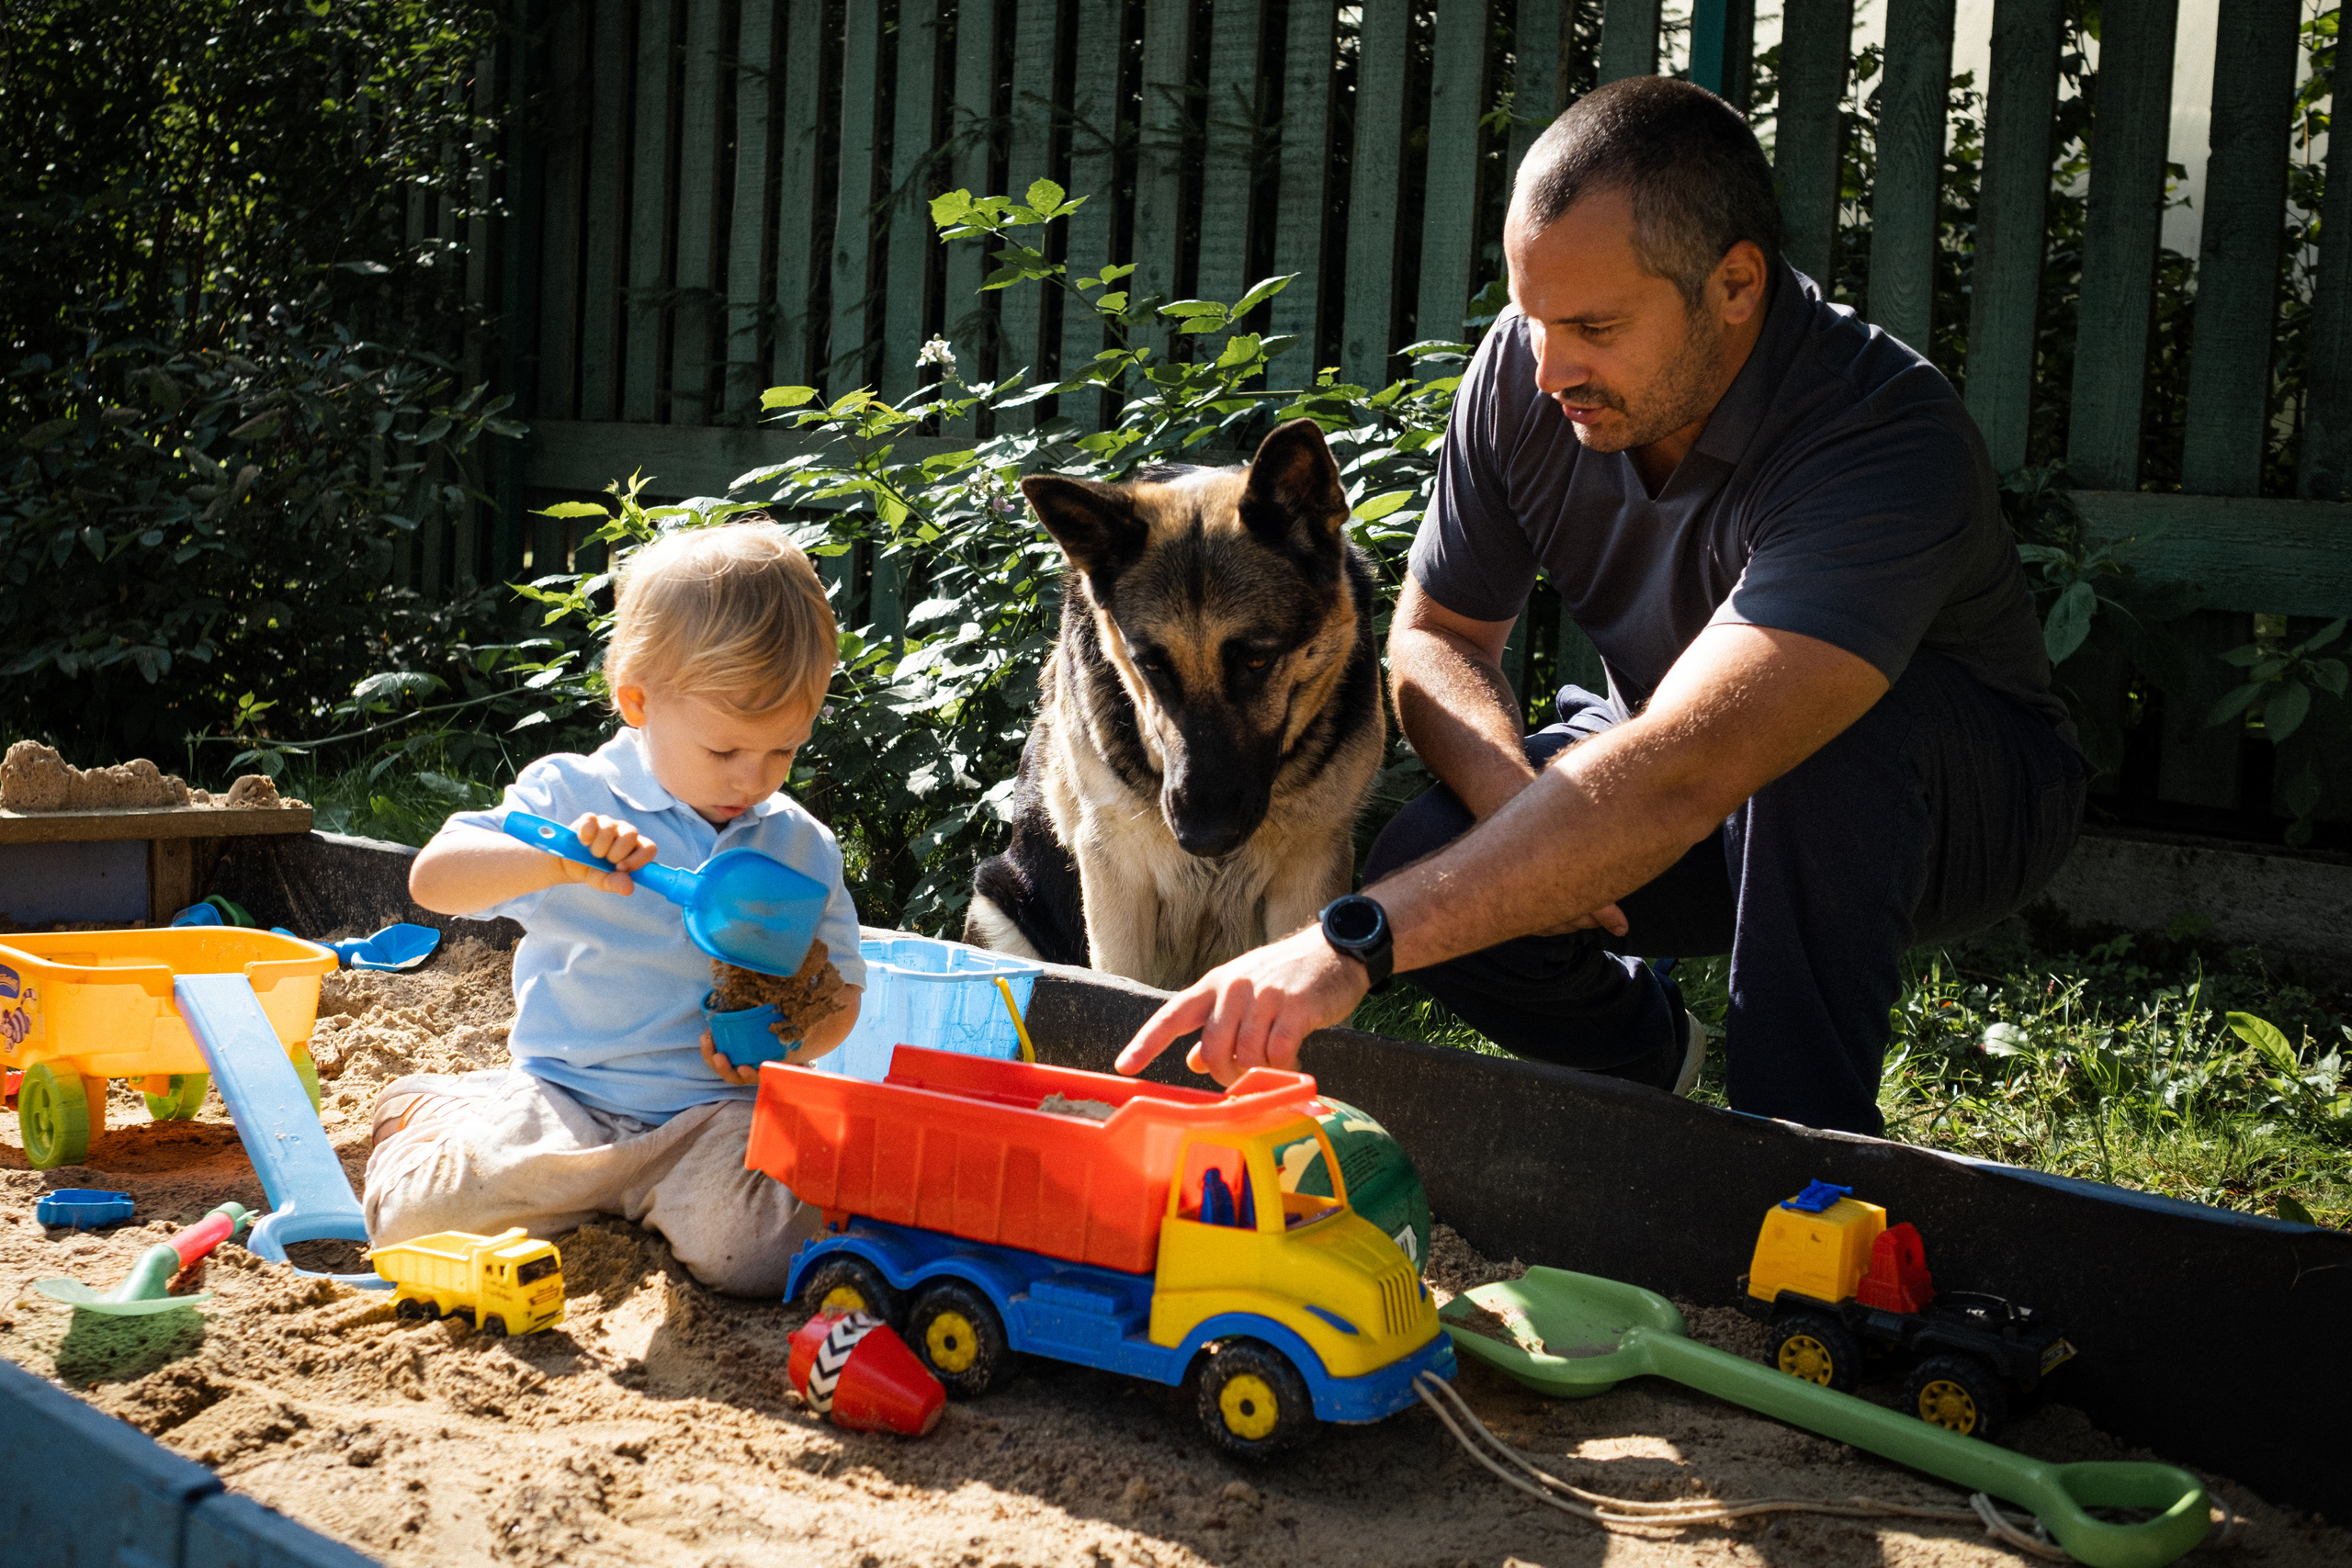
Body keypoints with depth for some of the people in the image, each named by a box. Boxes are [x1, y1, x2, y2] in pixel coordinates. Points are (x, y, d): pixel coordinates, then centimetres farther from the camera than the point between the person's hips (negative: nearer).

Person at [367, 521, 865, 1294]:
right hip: (563, 1094, -1)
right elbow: (432, 879, -11)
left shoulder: (801, 846, 7)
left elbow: (842, 991, 16)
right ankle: (433, 1117, 16)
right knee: (420, 1219, -22)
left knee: (756, 1253, -29)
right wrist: (556, 862, -29)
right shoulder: (570, 795, -1)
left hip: (709, 1110, 1)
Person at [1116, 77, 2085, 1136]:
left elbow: (1675, 779, -50)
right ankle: (1640, 1049, 8)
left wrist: (1353, 943, -58)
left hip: (1955, 801, -5)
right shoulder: (1527, 368, -16)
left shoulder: (1888, 446, -37)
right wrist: (1522, 803, -30)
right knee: (1430, 862, -23)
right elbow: (1434, 635, -6)